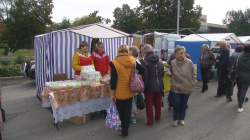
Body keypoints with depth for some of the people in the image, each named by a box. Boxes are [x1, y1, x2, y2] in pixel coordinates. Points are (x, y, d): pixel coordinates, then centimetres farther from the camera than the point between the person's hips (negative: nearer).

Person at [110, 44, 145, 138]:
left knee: (121, 113, 15)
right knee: (127, 112, 15)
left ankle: (124, 131, 28)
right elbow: (142, 70, 7)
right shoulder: (133, 61, -3)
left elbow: (113, 80, -16)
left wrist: (112, 93, -8)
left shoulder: (114, 63, -17)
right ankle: (125, 131, 27)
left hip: (120, 93, -4)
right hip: (130, 92, 4)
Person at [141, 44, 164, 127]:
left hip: (150, 86, -6)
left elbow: (145, 76, -19)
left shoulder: (145, 62, -16)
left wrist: (143, 86, -9)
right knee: (158, 103, 21)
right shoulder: (159, 60, 4)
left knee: (149, 104, 6)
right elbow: (162, 73, 12)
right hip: (159, 86, 6)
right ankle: (158, 118, 38)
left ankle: (150, 122, 15)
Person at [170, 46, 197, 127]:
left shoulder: (189, 63, -12)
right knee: (176, 103, 0)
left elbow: (193, 75, -2)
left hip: (187, 88, 0)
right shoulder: (173, 63, -8)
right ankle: (175, 119, 21)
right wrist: (174, 82, 7)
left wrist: (192, 85, -2)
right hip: (176, 88, 0)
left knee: (184, 104, 14)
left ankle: (181, 118, 33)